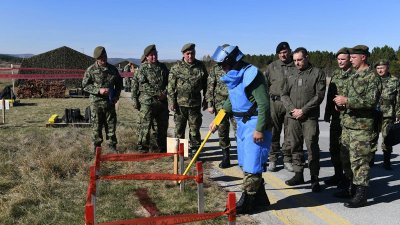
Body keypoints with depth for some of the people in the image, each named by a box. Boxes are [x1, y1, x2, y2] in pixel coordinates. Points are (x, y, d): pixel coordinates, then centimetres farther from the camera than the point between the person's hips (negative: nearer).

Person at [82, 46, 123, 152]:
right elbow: (85, 85, -4)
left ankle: (112, 145, 19)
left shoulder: (113, 69, 7)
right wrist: (98, 90, -16)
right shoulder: (91, 70, -4)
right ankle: (97, 146, 16)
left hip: (110, 102, 3)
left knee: (111, 124, 8)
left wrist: (117, 95, 3)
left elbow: (119, 83, 17)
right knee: (97, 126, 4)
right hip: (96, 102, -3)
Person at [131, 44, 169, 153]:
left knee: (162, 127, 11)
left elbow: (168, 82, 13)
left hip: (162, 102, 5)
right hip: (147, 102, -5)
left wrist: (165, 93, -4)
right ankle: (142, 149, 6)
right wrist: (157, 93, -15)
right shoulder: (142, 68, -1)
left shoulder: (163, 67, 13)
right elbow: (144, 85, -10)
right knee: (145, 127, -4)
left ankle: (161, 150, 23)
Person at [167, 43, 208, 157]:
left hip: (195, 103, 1)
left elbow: (206, 84, 11)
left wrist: (206, 100, 11)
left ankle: (194, 150, 18)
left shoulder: (200, 66, 4)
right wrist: (171, 102, -6)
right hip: (180, 103, -1)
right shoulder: (177, 67, -2)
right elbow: (170, 86, -2)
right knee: (179, 128, 8)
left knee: (195, 128, 7)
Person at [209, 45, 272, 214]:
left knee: (251, 165, -4)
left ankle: (246, 203, 6)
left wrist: (259, 129, -22)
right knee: (246, 163, 15)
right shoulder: (233, 77, 12)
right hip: (242, 124, 10)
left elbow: (263, 104, -20)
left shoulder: (251, 75, -17)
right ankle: (260, 198, 27)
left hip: (255, 124, -10)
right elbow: (230, 102, 23)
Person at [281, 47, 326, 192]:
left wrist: (303, 110, -12)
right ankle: (298, 174, 20)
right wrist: (292, 109, -5)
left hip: (310, 117, -4)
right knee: (295, 146, 8)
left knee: (312, 147, -5)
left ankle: (315, 179, 3)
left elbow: (319, 96, -6)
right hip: (293, 116, 4)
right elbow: (284, 94, 11)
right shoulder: (291, 75, 14)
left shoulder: (317, 73, 1)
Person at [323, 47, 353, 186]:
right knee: (334, 147, 12)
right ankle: (338, 175, 26)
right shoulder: (335, 74, 13)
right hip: (336, 116, 7)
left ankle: (348, 177, 12)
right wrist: (327, 113, 16)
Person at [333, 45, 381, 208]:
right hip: (347, 123, 9)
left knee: (359, 161, -5)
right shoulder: (353, 77, 17)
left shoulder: (372, 77, -10)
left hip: (362, 126, -9)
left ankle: (361, 195, 4)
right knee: (347, 158, 15)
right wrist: (341, 103, 4)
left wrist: (347, 101, -22)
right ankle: (353, 188, 28)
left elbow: (371, 101, -20)